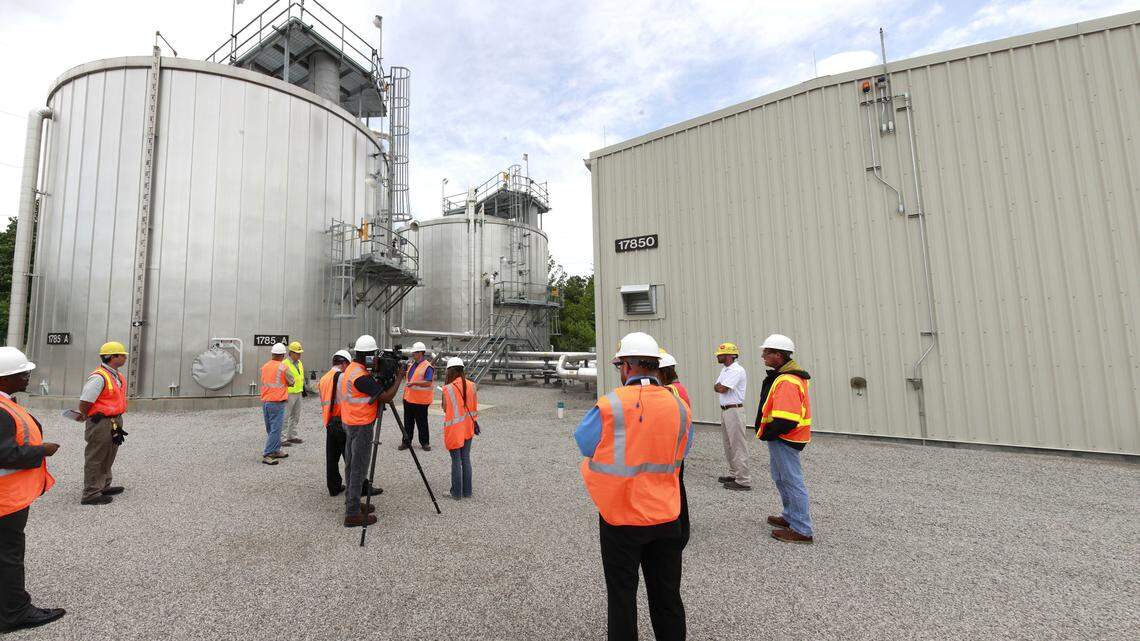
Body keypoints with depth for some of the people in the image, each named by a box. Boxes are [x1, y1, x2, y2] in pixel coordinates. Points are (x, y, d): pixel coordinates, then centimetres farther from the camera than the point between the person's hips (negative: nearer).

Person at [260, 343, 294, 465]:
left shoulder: (264, 367, 6)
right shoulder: (284, 367, -11)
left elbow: (264, 382, 15)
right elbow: (291, 383, 1)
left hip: (265, 401, 7)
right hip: (277, 402, -7)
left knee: (271, 429, 16)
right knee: (275, 430, -2)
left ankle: (276, 450, 26)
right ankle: (267, 455, -3)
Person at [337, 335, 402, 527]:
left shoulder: (351, 368, 6)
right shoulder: (360, 376, -25)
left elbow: (372, 387, 12)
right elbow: (386, 397, -23)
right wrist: (399, 377, -11)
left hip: (351, 424, 10)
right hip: (361, 426, -10)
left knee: (351, 465, 17)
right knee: (358, 469, -3)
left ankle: (352, 503, 30)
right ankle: (353, 514, 3)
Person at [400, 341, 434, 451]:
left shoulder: (427, 367, -13)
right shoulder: (411, 364, 11)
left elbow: (428, 382, -22)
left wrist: (414, 382, -28)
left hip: (420, 401, -7)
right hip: (408, 398, 7)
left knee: (422, 423, 4)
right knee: (408, 422, 14)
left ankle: (425, 443, 17)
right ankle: (406, 442, 24)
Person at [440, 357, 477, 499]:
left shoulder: (448, 388, -16)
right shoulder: (471, 385, -1)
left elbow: (445, 408, -7)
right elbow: (474, 406, 5)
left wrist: (445, 385, -2)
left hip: (454, 429, -4)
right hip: (467, 428, 5)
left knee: (456, 461, 5)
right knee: (466, 459, 13)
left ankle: (456, 493, 14)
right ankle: (467, 491, 21)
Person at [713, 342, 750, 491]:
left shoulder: (737, 370, -17)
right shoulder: (725, 370, 15)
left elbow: (720, 389, -20)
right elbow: (717, 388, 13)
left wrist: (719, 386, 0)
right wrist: (721, 387, -7)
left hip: (734, 410, -10)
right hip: (724, 410, 10)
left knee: (738, 446, -6)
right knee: (728, 445, 17)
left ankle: (743, 481, 0)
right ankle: (733, 474, 29)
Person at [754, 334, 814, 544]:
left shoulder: (787, 381, -26)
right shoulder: (782, 376, 9)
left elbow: (786, 420, -31)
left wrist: (767, 434, -17)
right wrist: (767, 432, 11)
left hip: (784, 439, -11)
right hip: (781, 438, 11)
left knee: (792, 481, 1)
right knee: (781, 478, 23)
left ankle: (801, 530, 14)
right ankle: (790, 517, 38)